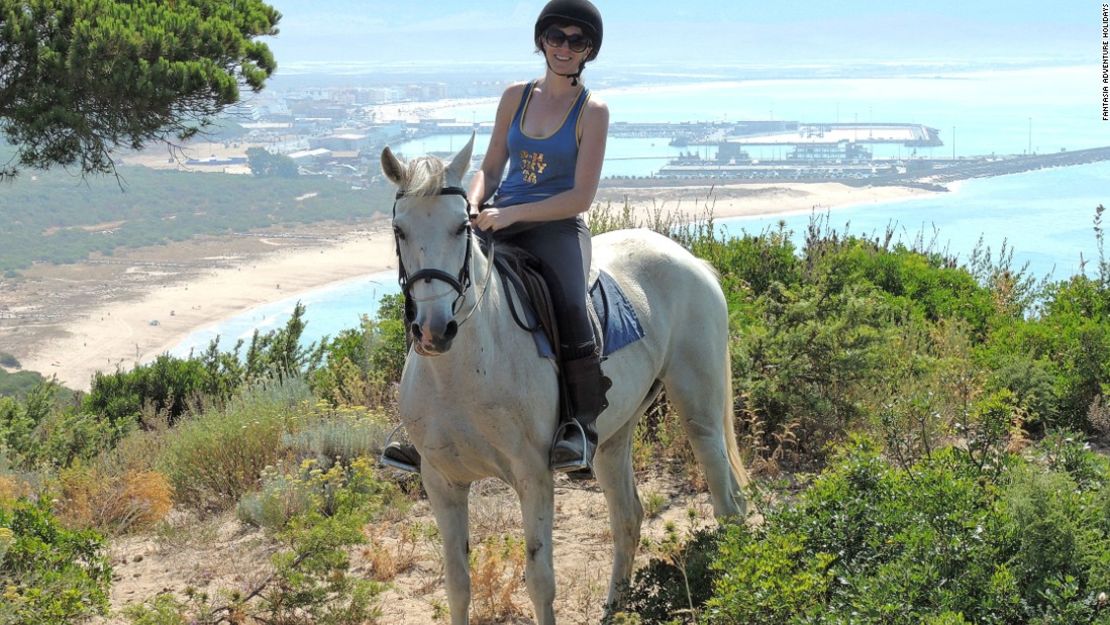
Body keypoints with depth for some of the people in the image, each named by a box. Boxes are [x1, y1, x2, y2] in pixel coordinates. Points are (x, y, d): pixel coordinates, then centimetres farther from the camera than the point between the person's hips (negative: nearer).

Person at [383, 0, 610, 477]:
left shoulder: (592, 112, -1)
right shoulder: (516, 98, 12)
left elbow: (581, 197, -9)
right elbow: (490, 169, 15)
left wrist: (508, 214, -17)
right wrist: (472, 204, -8)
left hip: (557, 228, -5)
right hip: (500, 224, 5)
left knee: (570, 309, -34)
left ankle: (582, 429, -22)